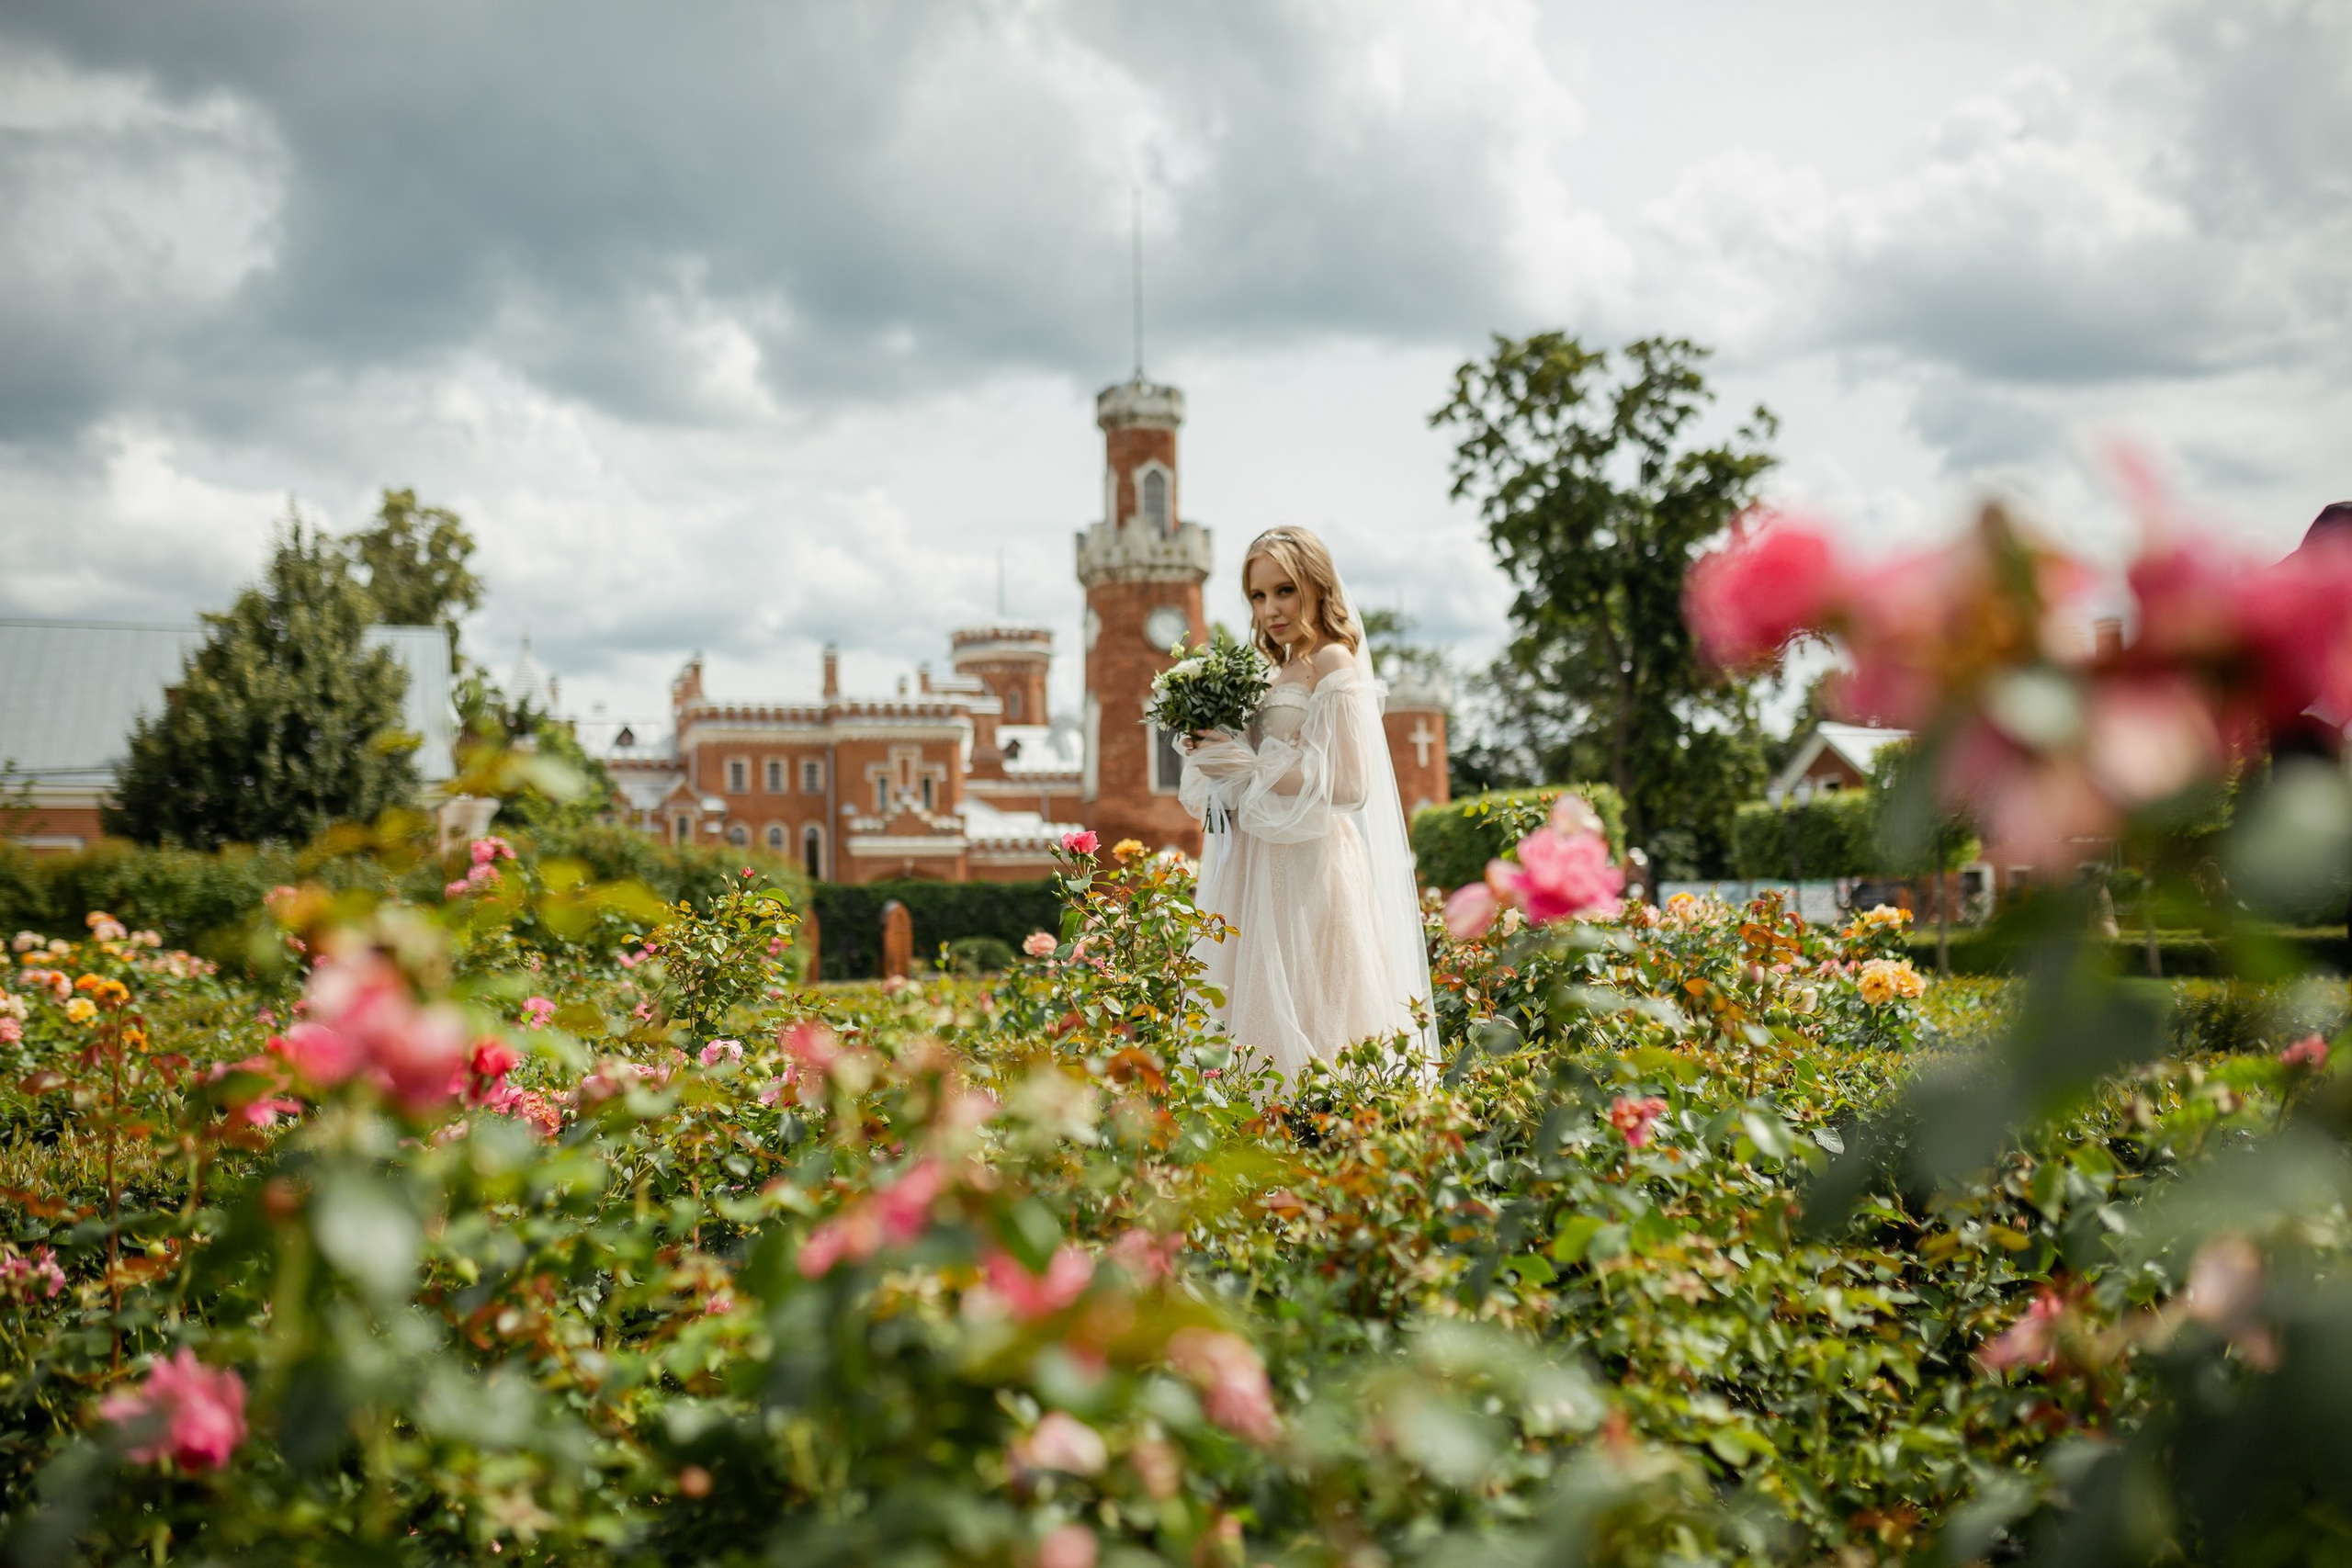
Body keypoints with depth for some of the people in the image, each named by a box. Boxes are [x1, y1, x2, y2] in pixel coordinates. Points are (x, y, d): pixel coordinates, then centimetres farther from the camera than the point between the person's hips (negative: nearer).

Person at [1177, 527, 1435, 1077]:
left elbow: (1347, 784, -17)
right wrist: (1217, 758, 5)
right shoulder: (1281, 671, 17)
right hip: (1264, 871, 8)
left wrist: (1244, 767, -15)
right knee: (1260, 1026, 5)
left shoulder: (1334, 661, -7)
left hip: (1310, 871, -8)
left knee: (1306, 1023, -9)